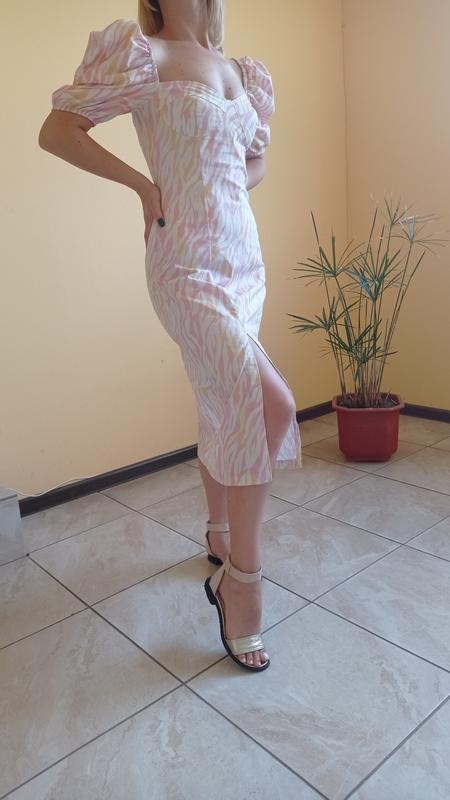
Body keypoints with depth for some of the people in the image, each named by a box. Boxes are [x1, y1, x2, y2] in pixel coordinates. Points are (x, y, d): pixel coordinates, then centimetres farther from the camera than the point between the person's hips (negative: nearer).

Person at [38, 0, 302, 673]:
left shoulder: (240, 71, 17)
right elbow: (55, 131, -3)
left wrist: (220, 188, 11)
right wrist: (145, 185, -6)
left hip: (243, 255, 7)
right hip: (187, 263, -7)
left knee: (225, 404, 14)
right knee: (269, 401, -22)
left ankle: (219, 537, 34)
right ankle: (241, 580, -6)